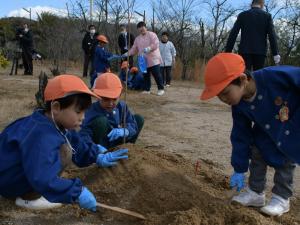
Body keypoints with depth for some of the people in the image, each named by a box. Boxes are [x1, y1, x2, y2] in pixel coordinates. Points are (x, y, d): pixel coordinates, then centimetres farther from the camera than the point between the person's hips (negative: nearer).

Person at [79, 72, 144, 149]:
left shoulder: (121, 106, -11)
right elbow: (85, 132, -38)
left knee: (139, 119, 0)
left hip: (116, 138, 5)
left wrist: (124, 131, -38)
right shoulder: (92, 111, -28)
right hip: (100, 143, -5)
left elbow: (132, 124, -14)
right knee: (101, 121, -35)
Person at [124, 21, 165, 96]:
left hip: (153, 59, -6)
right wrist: (127, 53, 3)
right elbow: (134, 49, 17)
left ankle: (160, 89, 3)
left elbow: (156, 44, -15)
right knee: (146, 76, 8)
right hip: (144, 61, 6)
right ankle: (147, 89, 18)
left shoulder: (152, 35, -3)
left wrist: (149, 48, -29)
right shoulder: (137, 39, 15)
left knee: (156, 74, -7)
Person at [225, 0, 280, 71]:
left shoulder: (242, 15, 8)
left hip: (245, 51, 0)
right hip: (260, 51, 0)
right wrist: (275, 54, -3)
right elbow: (272, 35, -1)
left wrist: (228, 52, 3)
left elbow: (233, 34, 2)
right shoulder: (267, 16, 7)